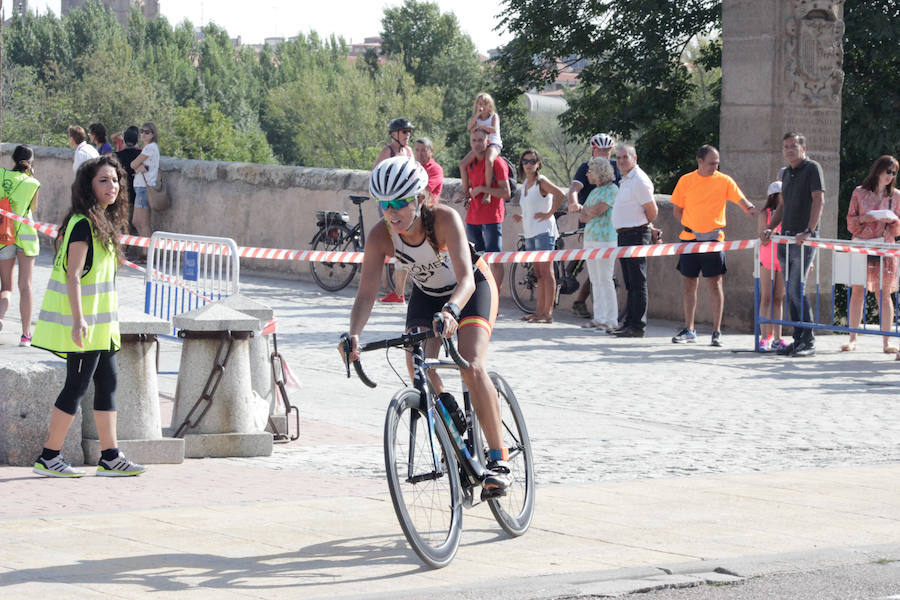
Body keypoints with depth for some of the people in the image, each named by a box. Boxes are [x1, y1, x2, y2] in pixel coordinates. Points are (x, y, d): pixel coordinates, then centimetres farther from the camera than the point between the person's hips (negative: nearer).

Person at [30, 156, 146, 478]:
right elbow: (73, 275, -21)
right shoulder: (83, 224, -16)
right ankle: (48, 457, 1)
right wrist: (78, 320, -27)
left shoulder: (102, 222, 13)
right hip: (84, 322, -10)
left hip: (100, 322, 10)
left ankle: (110, 457, 12)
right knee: (77, 385, -5)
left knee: (107, 382, 9)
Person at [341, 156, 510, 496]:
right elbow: (366, 292, -30)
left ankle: (499, 460, -16)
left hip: (473, 289, -4)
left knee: (472, 368, -23)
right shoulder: (380, 236, -25)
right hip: (427, 295, 4)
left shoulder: (444, 219, -35)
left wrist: (451, 311, -65)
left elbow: (466, 278, -45)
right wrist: (354, 335, -48)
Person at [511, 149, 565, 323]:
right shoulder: (525, 183, 16)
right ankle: (539, 311, 12)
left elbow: (560, 195, -22)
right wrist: (519, 217, 9)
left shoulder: (541, 181, -8)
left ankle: (548, 313, -12)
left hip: (543, 231, -9)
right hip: (530, 233, 9)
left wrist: (549, 214, -17)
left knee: (546, 272, -9)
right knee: (539, 274, 10)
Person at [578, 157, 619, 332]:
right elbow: (582, 217, 14)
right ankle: (599, 318, 13)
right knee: (595, 280, 9)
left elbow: (596, 210, -19)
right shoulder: (594, 191, 18)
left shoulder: (612, 190, -7)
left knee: (605, 279, -9)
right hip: (590, 238, 9)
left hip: (605, 240, -9)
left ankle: (612, 320, -8)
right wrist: (590, 213, -7)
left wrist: (584, 209, 1)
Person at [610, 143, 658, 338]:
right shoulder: (625, 180, 17)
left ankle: (638, 326, -9)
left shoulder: (639, 181, -14)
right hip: (623, 235, 10)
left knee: (637, 282, -9)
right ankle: (629, 323, 19)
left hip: (635, 234, -10)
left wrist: (641, 226, 0)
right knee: (630, 283, 13)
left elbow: (652, 211, -15)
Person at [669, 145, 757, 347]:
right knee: (690, 283, 7)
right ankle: (689, 330, 16)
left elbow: (741, 200, -6)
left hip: (713, 239, -2)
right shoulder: (685, 181, 3)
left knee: (715, 283, -4)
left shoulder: (724, 181, 0)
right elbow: (678, 210, 9)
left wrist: (751, 210, -27)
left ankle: (717, 331, 1)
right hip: (690, 238, 2)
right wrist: (689, 227, -3)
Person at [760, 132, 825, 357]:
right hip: (786, 238, 8)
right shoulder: (786, 173, 17)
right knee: (791, 291, 7)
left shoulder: (812, 168, -6)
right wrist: (770, 228, 12)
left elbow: (819, 200, -15)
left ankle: (808, 342, -9)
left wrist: (809, 231, -24)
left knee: (796, 289, -13)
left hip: (804, 239, -8)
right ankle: (798, 339, 12)